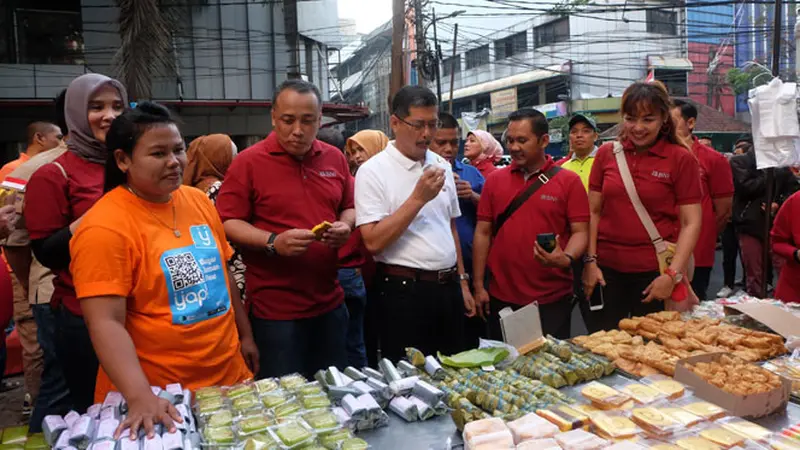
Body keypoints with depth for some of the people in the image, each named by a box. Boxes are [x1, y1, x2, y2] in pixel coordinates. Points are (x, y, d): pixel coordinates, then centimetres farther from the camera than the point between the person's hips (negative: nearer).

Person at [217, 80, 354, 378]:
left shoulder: (335, 158, 7)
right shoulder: (248, 162, -7)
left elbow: (349, 207, 17)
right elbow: (228, 223, -9)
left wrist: (345, 226, -5)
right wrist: (273, 242, -23)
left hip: (330, 303, 5)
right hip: (275, 309, -4)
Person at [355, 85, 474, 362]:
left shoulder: (442, 166, 9)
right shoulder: (373, 171, -10)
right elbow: (373, 241, -19)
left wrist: (462, 282, 15)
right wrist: (419, 198, -21)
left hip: (448, 289, 6)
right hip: (404, 292, -6)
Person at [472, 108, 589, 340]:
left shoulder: (569, 181, -1)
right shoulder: (494, 180, 6)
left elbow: (580, 231, -3)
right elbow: (483, 232, 5)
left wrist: (566, 259, -25)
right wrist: (478, 285, 2)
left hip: (552, 298, -2)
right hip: (501, 296, 3)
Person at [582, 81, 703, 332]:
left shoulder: (681, 159, -3)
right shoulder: (606, 153, 5)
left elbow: (691, 222, -4)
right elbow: (593, 212, 7)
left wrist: (673, 274, -12)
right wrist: (590, 261, 0)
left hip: (655, 271, -2)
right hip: (606, 268, 2)